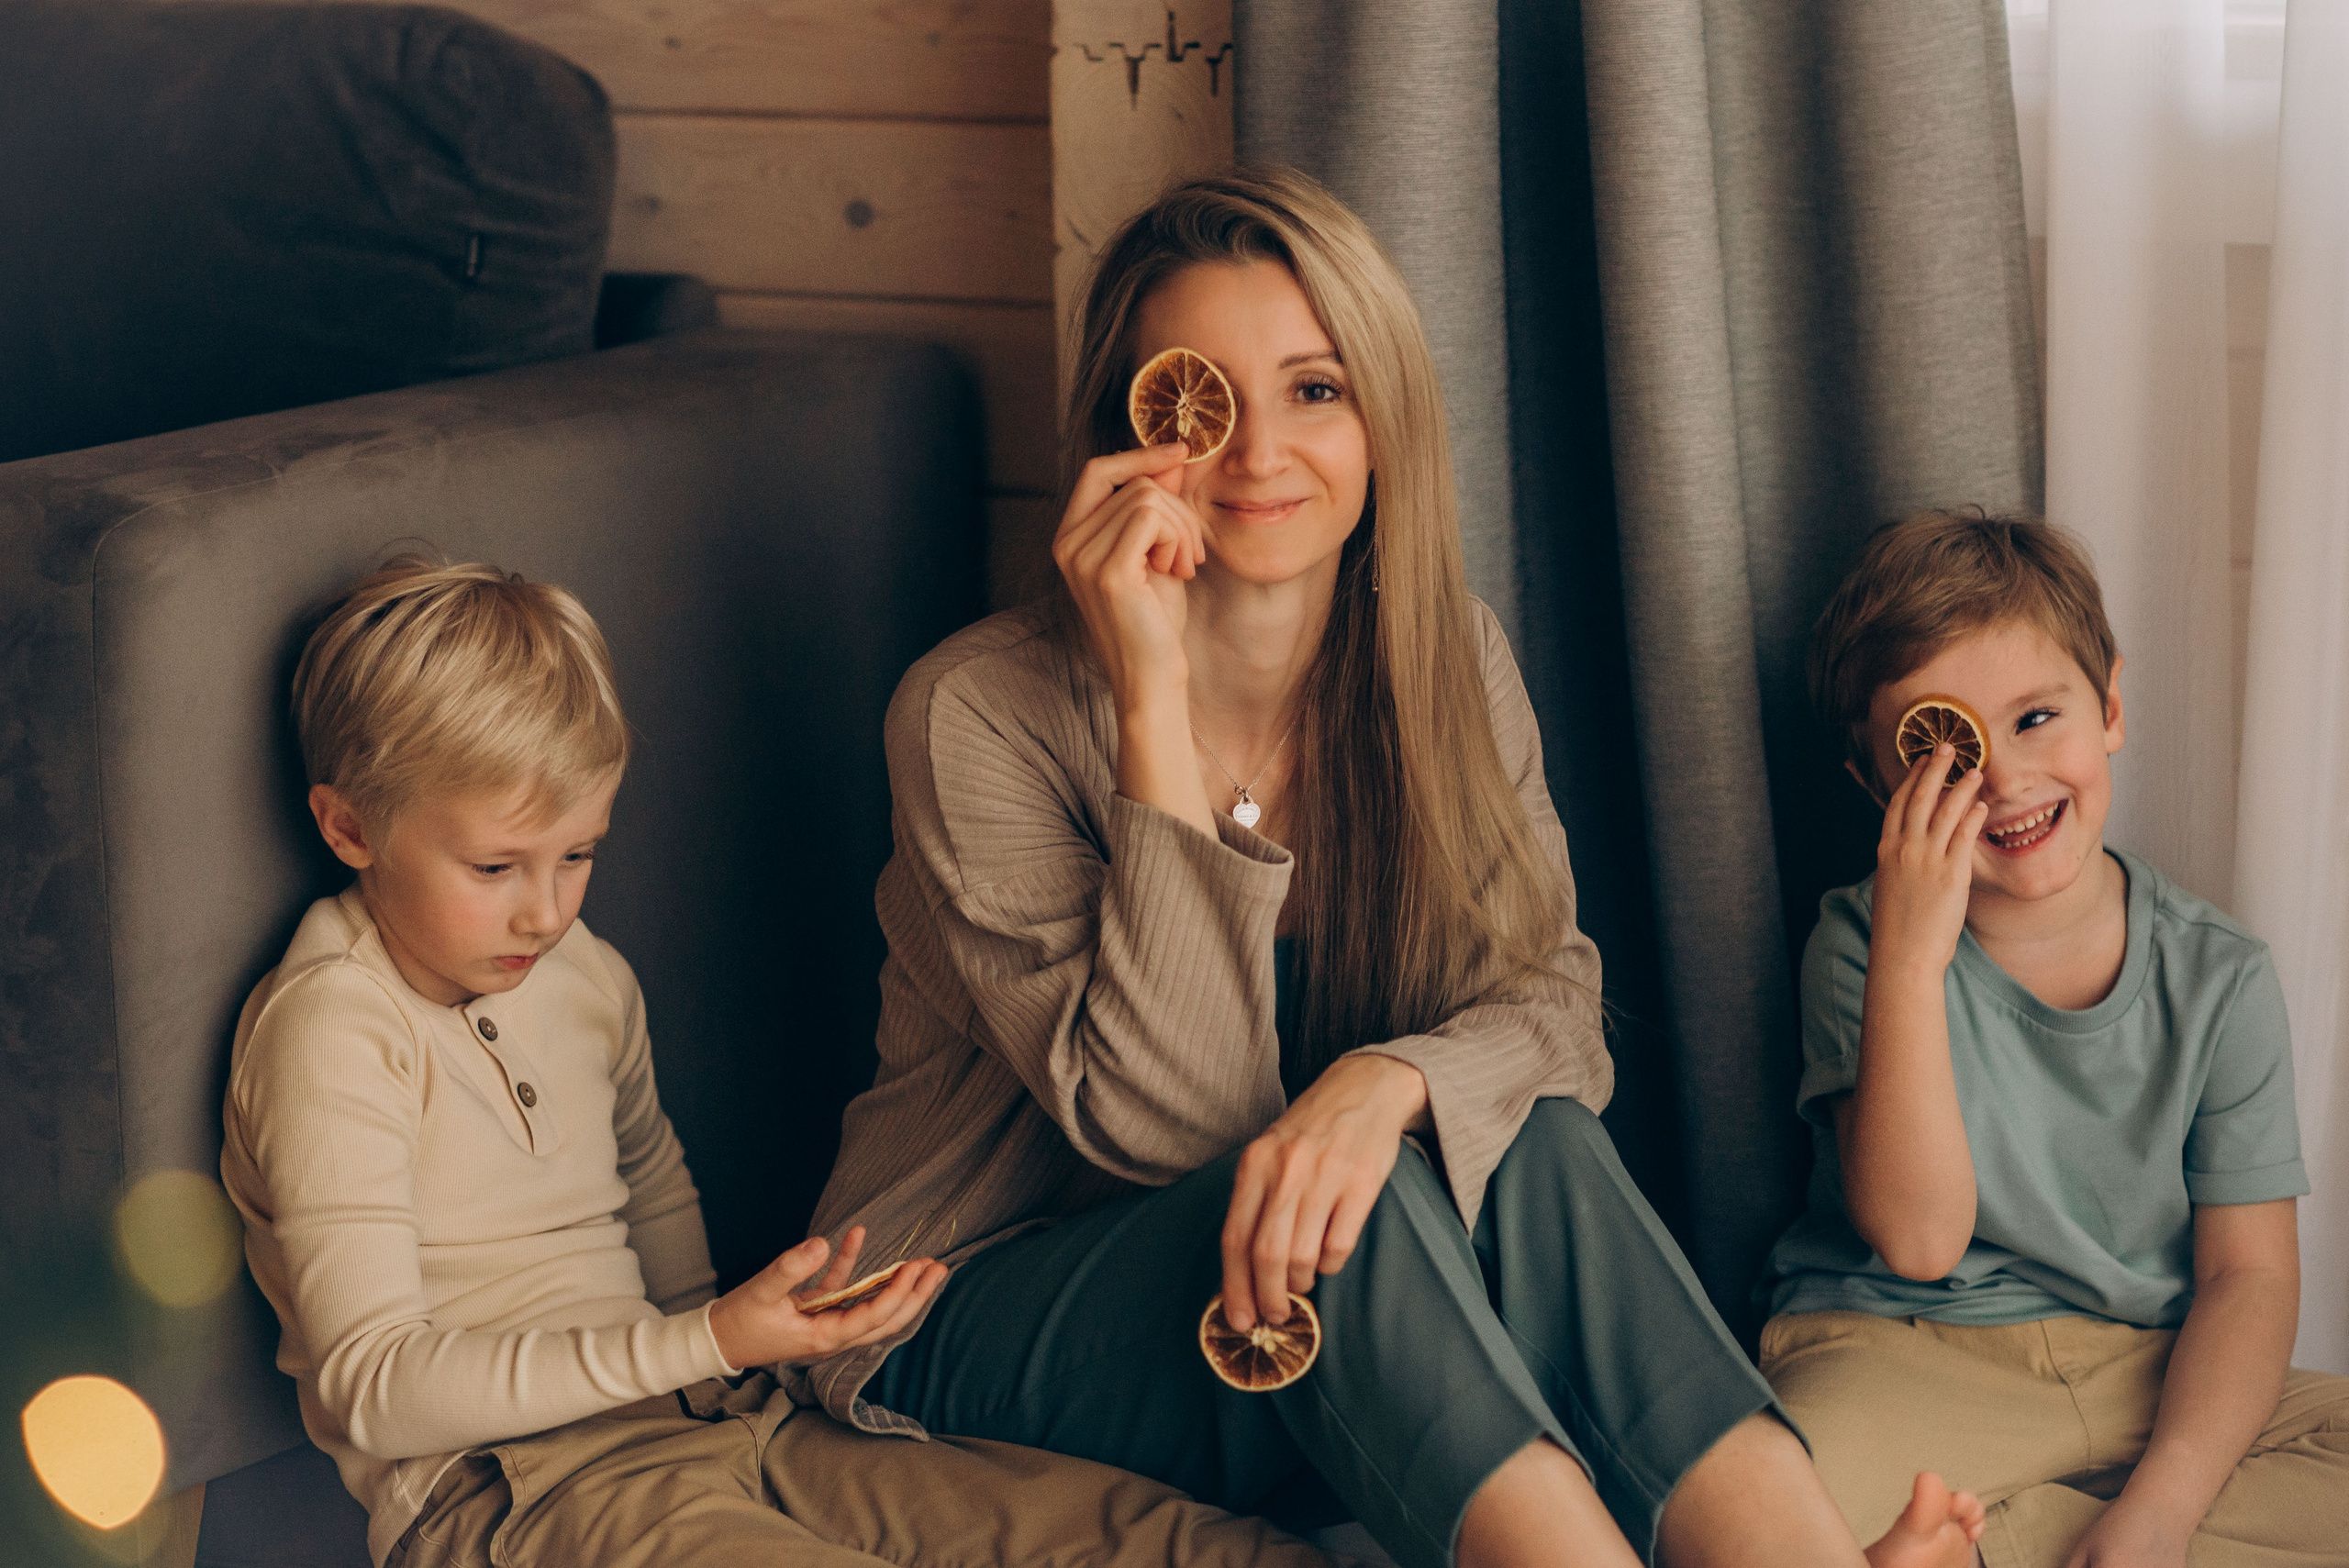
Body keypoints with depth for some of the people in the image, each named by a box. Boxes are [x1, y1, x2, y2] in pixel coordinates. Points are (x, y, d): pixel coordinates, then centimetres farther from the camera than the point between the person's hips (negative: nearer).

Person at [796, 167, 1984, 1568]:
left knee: (1528, 1146, -27)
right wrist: (1152, 702, -30)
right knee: (1351, 1196, -33)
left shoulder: (1448, 663, 0)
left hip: (1347, 1318, 4)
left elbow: (1553, 996, -9)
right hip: (984, 1317, -4)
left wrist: (1394, 1078, -34)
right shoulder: (980, 716, -18)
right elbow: (1163, 1122, -23)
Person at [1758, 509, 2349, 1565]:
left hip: (2152, 1371, 3)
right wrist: (1909, 956, -26)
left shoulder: (2217, 978, 1)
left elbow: (2248, 1273, -2)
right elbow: (1917, 1238, -16)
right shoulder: (1861, 948, -4)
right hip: (1901, 1359, -3)